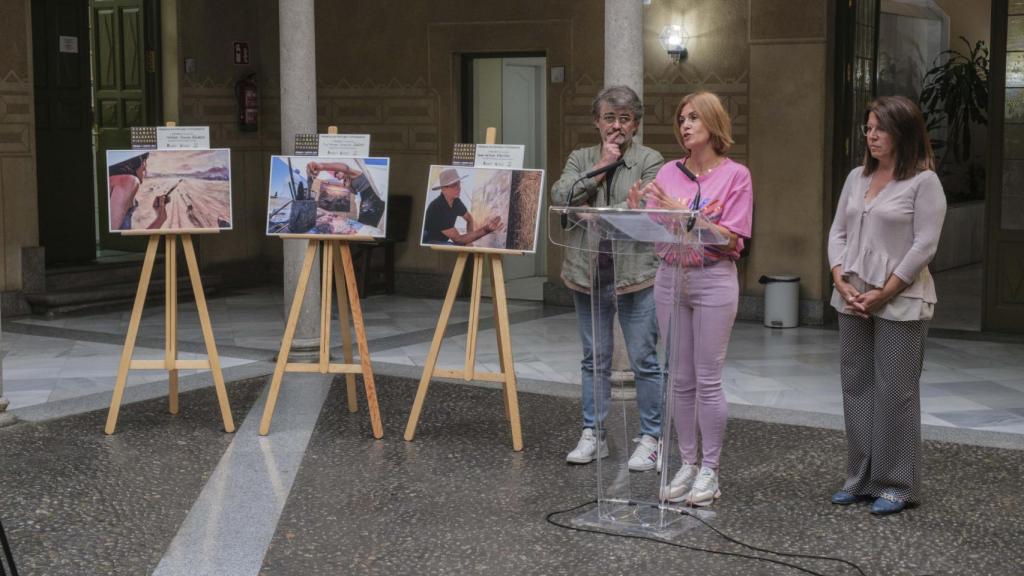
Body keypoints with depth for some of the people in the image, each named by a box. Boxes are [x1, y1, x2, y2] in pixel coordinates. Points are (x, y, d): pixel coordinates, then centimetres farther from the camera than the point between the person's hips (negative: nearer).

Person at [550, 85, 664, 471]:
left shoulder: (650, 161, 0)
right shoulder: (580, 159, 11)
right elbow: (559, 197, -5)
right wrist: (600, 169, -8)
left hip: (636, 274, -4)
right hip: (588, 274, 4)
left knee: (644, 360, 0)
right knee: (594, 359, 12)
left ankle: (650, 439, 9)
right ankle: (592, 435, 20)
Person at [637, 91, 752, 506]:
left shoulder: (735, 175, -4)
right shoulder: (668, 172, 7)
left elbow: (731, 240, -12)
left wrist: (681, 213, -18)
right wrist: (640, 213, -12)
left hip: (713, 281, -4)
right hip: (670, 278, 4)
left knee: (708, 380, -1)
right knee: (680, 379, 8)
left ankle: (709, 470, 7)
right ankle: (687, 464, 17)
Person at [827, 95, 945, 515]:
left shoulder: (924, 182, -7)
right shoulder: (857, 177, 12)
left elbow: (924, 246, -11)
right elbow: (838, 232, 12)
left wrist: (883, 294, -13)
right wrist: (841, 281, -3)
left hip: (900, 303, -6)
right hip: (853, 301, 6)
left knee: (895, 392, -2)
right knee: (856, 388, 10)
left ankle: (897, 485, 8)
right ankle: (861, 479, 19)